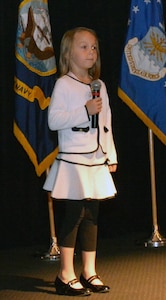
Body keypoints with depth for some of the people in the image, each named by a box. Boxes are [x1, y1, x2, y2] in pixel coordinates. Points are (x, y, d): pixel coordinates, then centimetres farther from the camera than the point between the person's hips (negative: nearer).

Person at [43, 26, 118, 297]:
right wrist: (85, 111, -21)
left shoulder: (100, 85, 13)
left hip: (96, 161, 6)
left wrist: (111, 156, 13)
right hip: (73, 160, -6)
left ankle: (89, 272, 16)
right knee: (74, 214, -5)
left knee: (92, 215, 8)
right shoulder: (63, 84, -6)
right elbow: (53, 120, -16)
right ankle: (66, 275, 4)